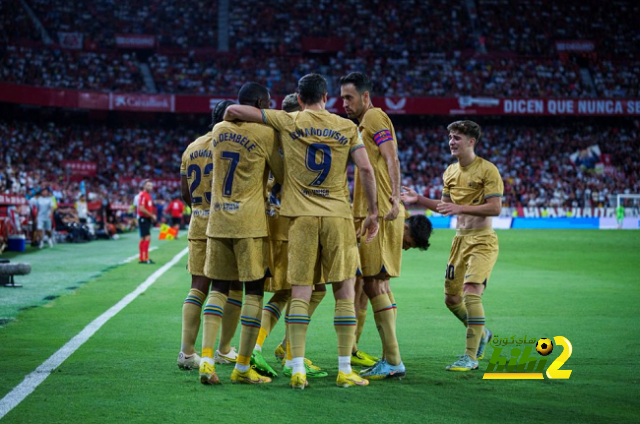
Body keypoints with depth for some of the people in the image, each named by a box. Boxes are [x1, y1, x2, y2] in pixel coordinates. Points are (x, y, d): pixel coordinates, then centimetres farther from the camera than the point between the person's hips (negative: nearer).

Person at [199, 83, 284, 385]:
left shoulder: (218, 130, 10)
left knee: (218, 287, 10)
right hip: (249, 223, -5)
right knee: (254, 289, 3)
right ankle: (243, 368, 3)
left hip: (217, 220, 5)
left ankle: (206, 359, -4)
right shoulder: (265, 134, -7)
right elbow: (282, 176, 1)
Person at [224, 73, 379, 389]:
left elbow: (234, 110, 1)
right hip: (338, 215, 0)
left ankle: (297, 370, -5)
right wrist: (372, 212, 6)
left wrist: (228, 119, 24)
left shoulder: (289, 122, 2)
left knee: (300, 293, 1)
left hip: (301, 215, 0)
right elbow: (366, 169, -3)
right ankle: (345, 370, 4)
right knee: (344, 292, 6)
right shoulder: (347, 128, 4)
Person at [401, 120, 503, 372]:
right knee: (451, 298, 9)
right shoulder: (450, 172, 11)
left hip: (482, 240, -7)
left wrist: (460, 208, -23)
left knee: (471, 291, -20)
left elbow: (495, 208, -17)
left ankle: (471, 357, -13)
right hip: (460, 239, 8)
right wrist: (418, 199, 11)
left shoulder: (487, 170, -11)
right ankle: (481, 334, 36)